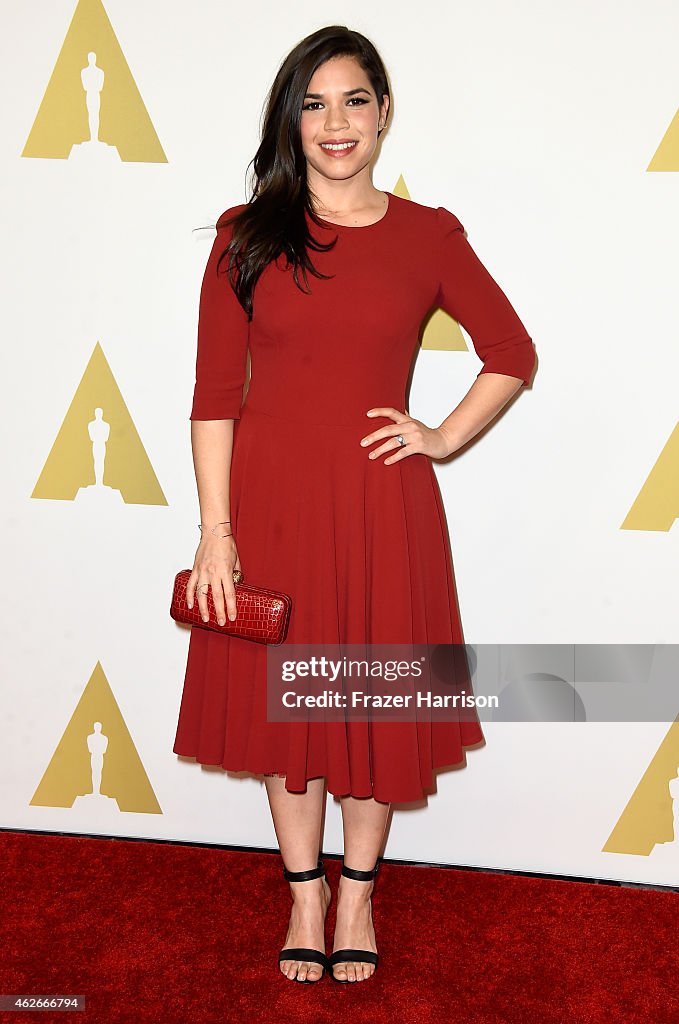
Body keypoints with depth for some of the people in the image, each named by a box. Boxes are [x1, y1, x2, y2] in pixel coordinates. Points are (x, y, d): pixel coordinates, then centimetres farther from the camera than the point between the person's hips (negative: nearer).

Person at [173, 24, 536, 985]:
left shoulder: (429, 236, 1)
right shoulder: (247, 235, 0)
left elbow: (513, 355, 11)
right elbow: (214, 393, -3)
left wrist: (445, 438, -2)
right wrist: (215, 530, -8)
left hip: (381, 503, 0)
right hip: (270, 497, 0)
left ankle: (357, 890, 33)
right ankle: (305, 893, 31)